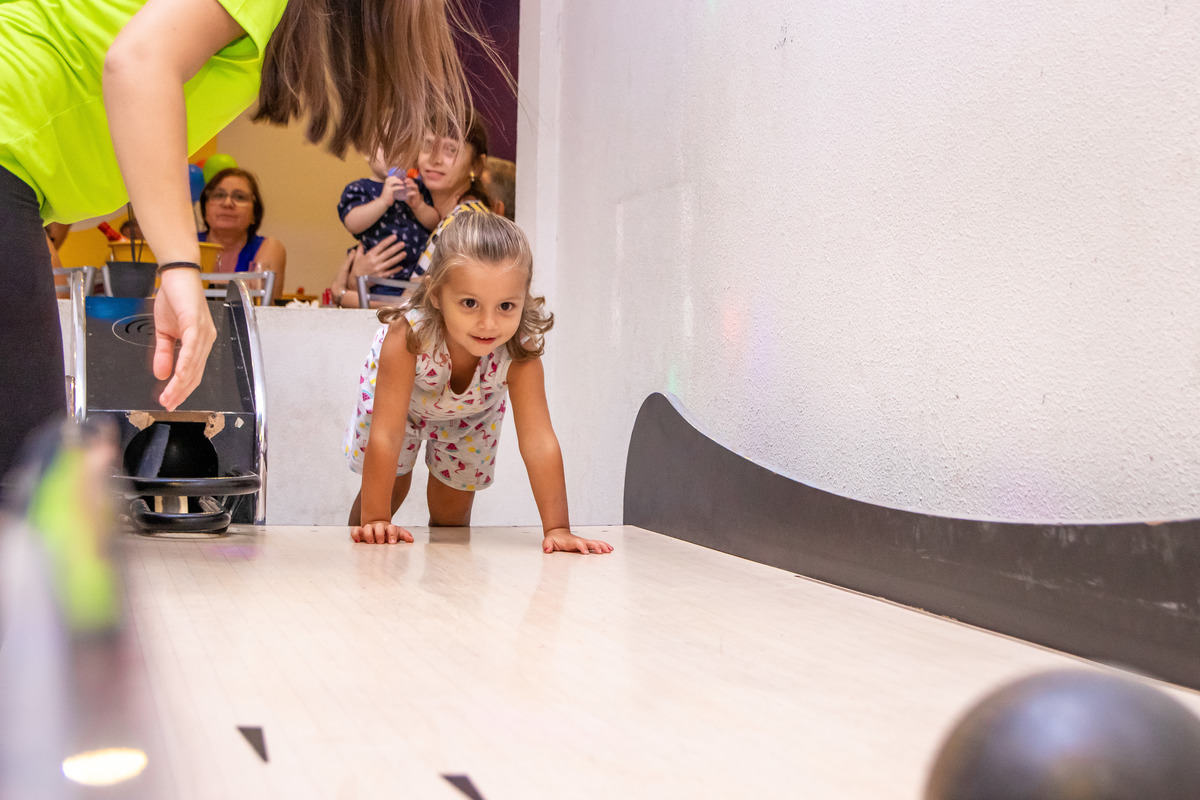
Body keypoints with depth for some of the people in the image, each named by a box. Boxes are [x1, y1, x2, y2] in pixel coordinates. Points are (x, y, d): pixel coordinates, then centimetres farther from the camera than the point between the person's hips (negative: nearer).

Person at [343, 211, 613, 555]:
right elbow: (386, 435, -43)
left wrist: (557, 529, -43)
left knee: (452, 510, 8)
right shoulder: (408, 333, -46)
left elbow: (538, 440, -39)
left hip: (470, 411, 2)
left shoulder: (521, 350, -41)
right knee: (389, 489, 5)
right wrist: (375, 521, -42)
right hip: (400, 400, -1)